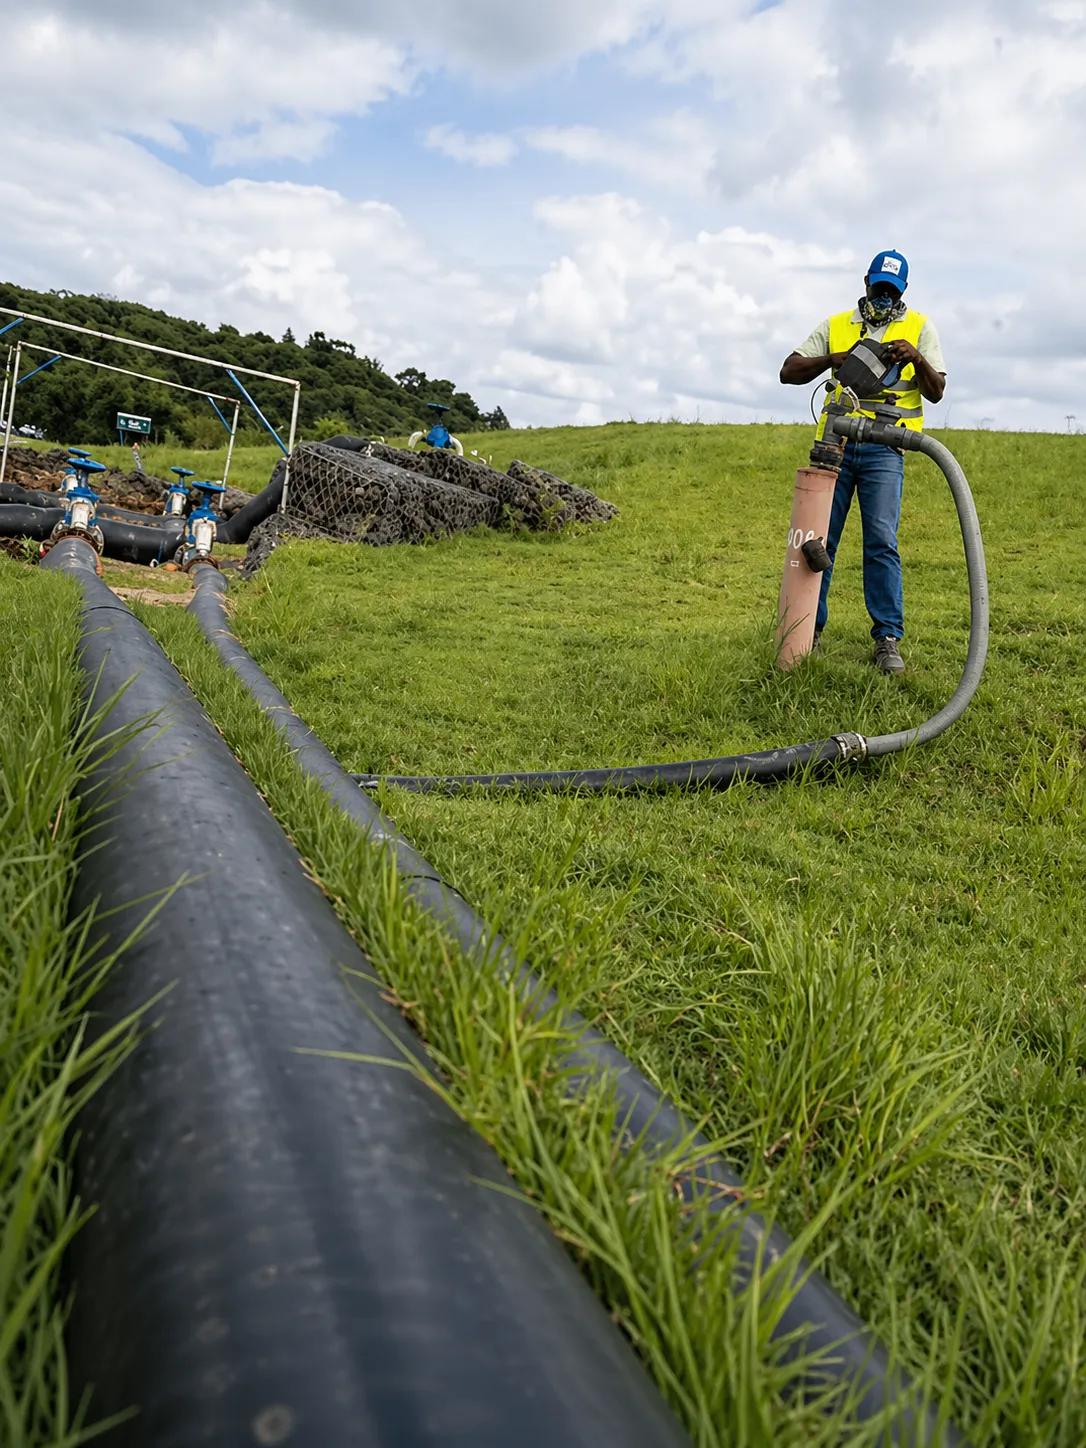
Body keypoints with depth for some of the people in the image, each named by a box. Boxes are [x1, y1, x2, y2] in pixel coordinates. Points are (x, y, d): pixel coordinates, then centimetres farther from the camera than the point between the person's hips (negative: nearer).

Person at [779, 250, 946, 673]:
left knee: (881, 542, -11)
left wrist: (917, 360, -16)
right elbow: (788, 372, 7)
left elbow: (936, 392, 4)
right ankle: (809, 629, 13)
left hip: (884, 451, -2)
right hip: (835, 444, 2)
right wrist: (830, 360, -11)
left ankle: (888, 641, -7)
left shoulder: (919, 327, 11)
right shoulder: (835, 326, 15)